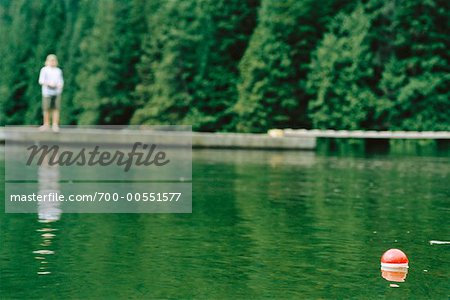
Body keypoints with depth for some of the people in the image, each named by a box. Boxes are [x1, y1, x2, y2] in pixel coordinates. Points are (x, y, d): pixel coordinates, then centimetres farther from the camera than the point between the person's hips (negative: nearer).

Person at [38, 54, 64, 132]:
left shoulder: (58, 71, 14)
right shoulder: (44, 70, 2)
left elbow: (61, 81, 18)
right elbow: (41, 81, -3)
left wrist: (60, 85, -5)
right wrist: (49, 84, -18)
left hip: (57, 92, 3)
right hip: (47, 91, -3)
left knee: (56, 109, -1)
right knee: (46, 109, 0)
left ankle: (55, 125, 3)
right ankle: (46, 124, 13)